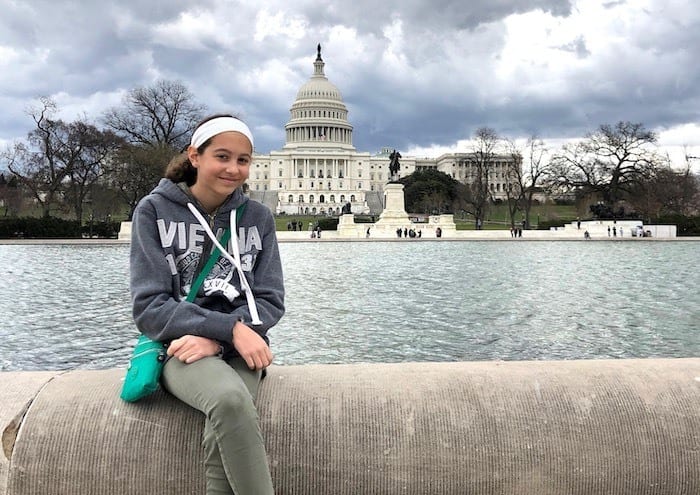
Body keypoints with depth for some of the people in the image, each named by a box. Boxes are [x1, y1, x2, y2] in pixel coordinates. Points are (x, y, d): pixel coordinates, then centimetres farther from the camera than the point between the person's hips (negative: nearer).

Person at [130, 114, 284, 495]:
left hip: (240, 348, 2)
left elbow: (270, 301, 2)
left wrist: (217, 338, -17)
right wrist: (230, 328, -19)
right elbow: (149, 308, -7)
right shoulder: (154, 210, -1)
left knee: (221, 435, -29)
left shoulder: (258, 217, 7)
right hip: (178, 347, -2)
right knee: (230, 399, -35)